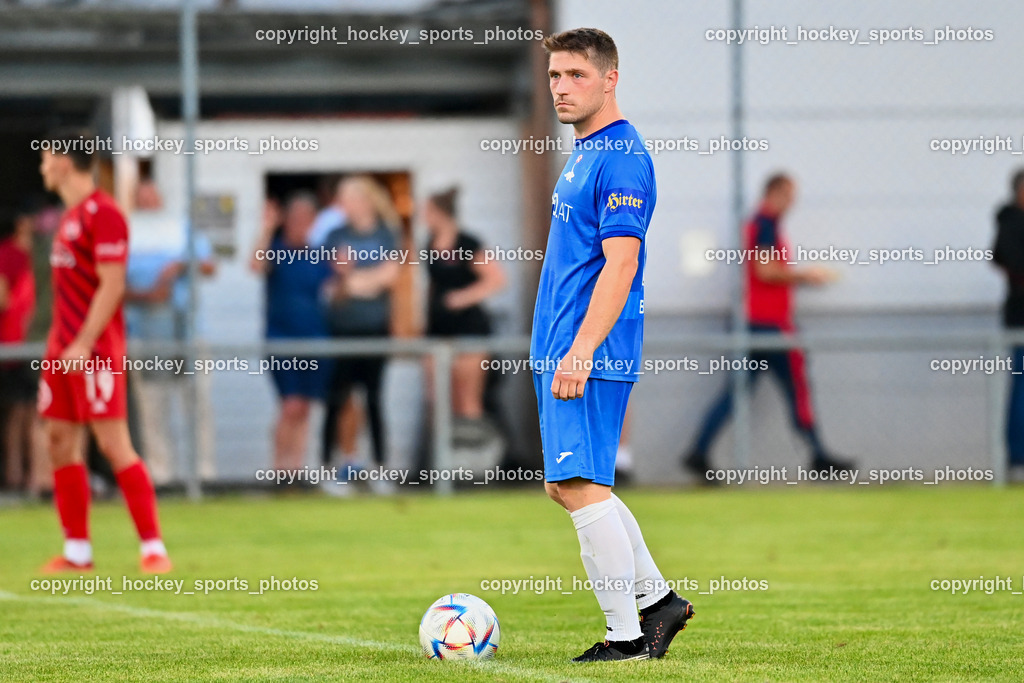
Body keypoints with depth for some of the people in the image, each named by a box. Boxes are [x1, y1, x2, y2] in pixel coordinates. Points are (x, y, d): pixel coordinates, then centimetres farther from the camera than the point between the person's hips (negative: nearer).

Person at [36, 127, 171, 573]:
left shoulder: (102, 213, -12)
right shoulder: (70, 214, 16)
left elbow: (111, 285, -17)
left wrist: (84, 344, -21)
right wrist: (60, 344, 17)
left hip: (95, 351, -9)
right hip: (64, 346, 9)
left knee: (114, 444, -11)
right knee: (59, 442, 7)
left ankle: (154, 548, -9)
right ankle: (77, 550, 12)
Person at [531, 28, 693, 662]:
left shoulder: (622, 158, -14)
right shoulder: (584, 154, 17)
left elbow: (620, 265, -21)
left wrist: (580, 353, -25)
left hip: (590, 353, -10)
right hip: (563, 349, 10)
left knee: (581, 486, -9)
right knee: (568, 484, 14)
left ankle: (626, 635, -4)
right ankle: (658, 598, 21)